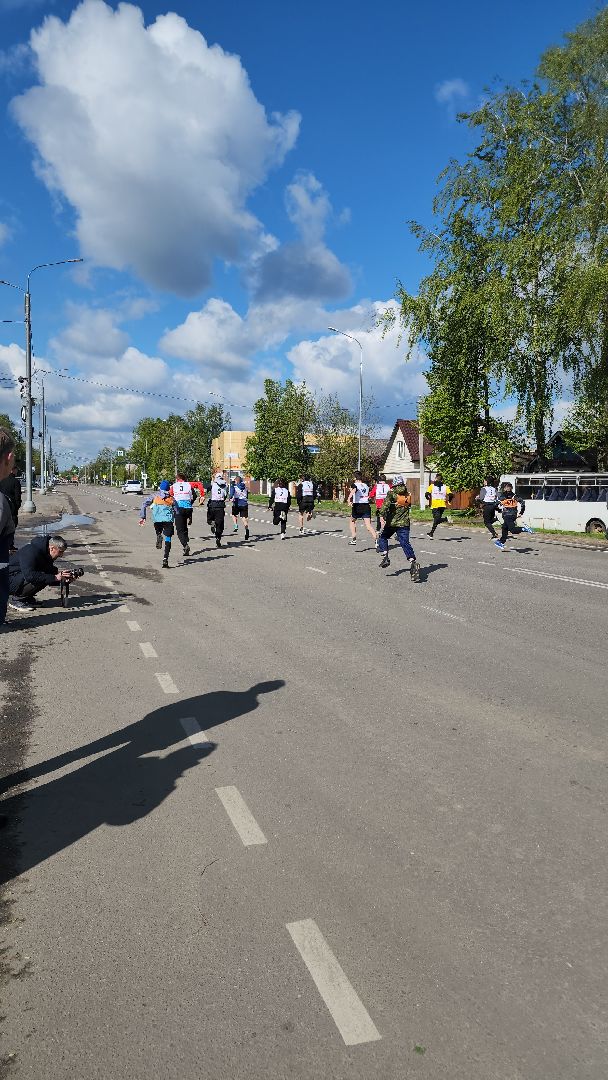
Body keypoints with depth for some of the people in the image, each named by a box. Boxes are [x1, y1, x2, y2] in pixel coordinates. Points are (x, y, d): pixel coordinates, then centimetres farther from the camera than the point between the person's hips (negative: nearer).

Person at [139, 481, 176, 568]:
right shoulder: (172, 499, 15)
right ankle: (165, 559, -11)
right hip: (168, 520, 0)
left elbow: (144, 504, 3)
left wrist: (142, 517, 3)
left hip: (157, 520, 0)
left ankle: (159, 537, -5)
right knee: (167, 540, 2)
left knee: (158, 532, 31)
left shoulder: (154, 496, 14)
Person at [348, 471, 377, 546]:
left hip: (357, 506, -3)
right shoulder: (366, 485, 15)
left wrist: (349, 498, -38)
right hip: (366, 506, 3)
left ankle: (353, 539, 16)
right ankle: (376, 539, -21)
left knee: (353, 521, 20)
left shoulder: (354, 484, -1)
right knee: (368, 525, -3)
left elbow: (353, 490, -25)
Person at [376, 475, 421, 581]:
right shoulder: (408, 495, 10)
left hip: (391, 523, -3)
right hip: (404, 524, 3)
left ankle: (385, 557, 6)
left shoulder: (392, 493, -4)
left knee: (383, 537, 20)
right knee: (405, 543, -4)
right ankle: (413, 563, -23)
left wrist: (383, 517, -19)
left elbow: (386, 505, -17)